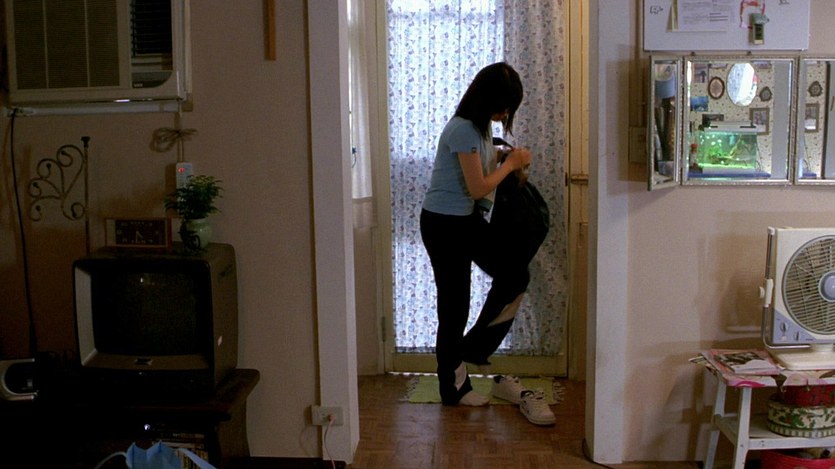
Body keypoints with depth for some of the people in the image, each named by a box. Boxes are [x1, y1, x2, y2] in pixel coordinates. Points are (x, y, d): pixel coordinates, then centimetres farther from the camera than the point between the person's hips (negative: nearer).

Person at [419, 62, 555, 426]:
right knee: (454, 304, 0)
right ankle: (453, 388, 15)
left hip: (468, 219, 9)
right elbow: (478, 187, -23)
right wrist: (510, 164, -10)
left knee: (514, 274, 3)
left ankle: (473, 348, 17)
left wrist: (504, 157, 3)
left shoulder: (479, 126, 7)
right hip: (444, 224, -9)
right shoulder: (464, 129, -22)